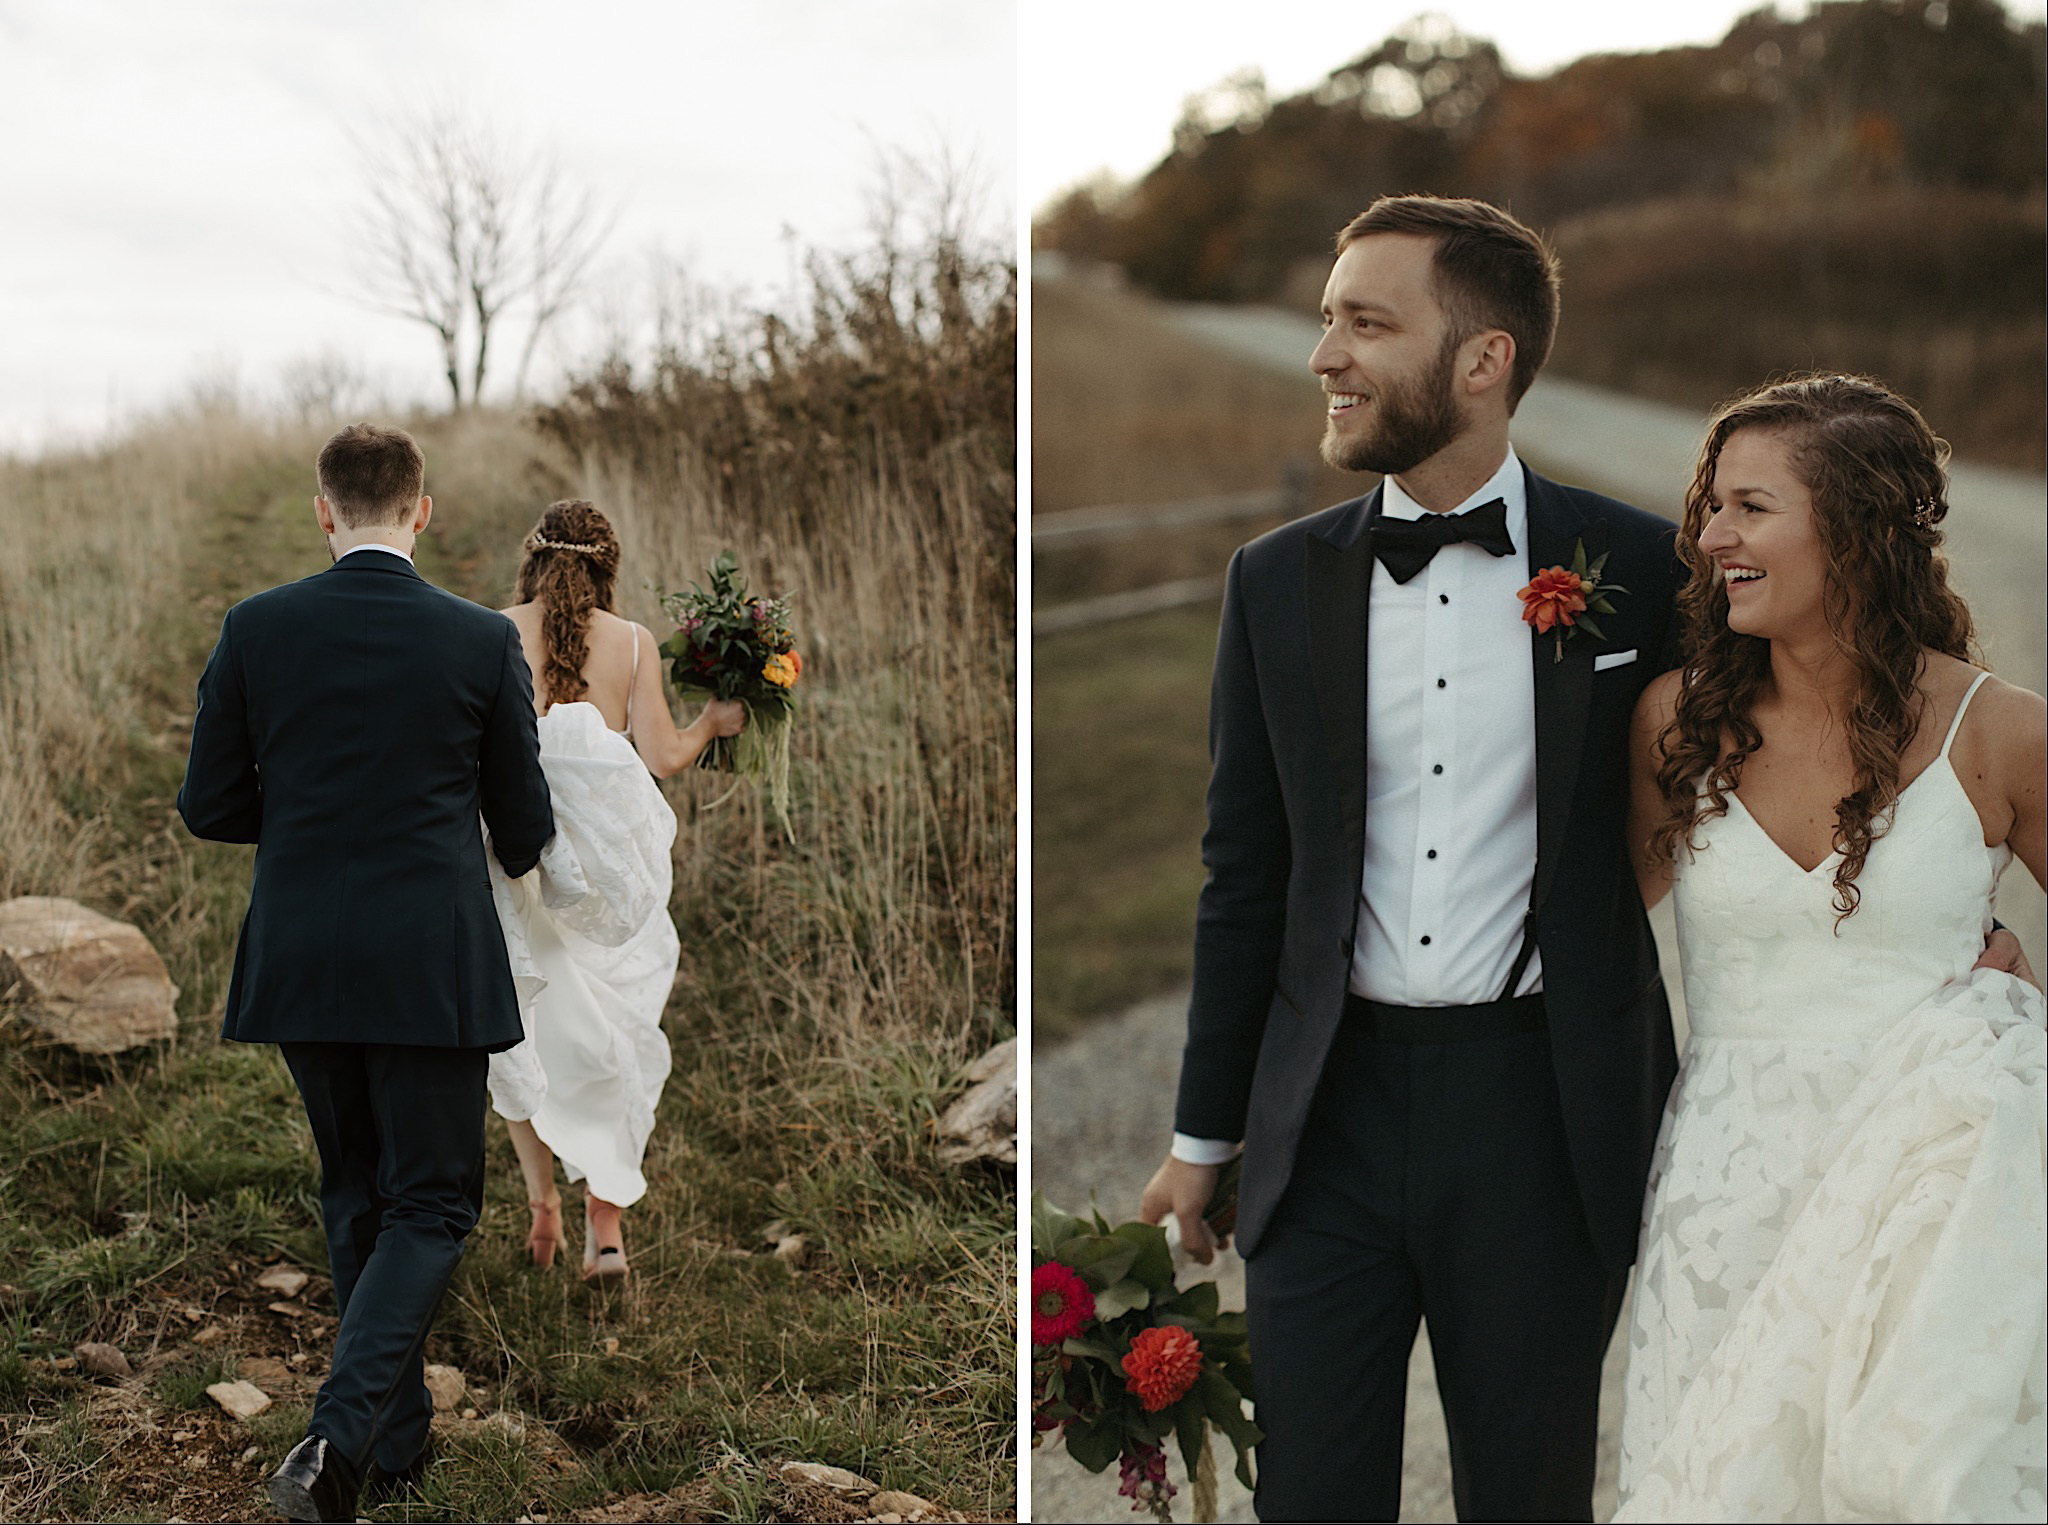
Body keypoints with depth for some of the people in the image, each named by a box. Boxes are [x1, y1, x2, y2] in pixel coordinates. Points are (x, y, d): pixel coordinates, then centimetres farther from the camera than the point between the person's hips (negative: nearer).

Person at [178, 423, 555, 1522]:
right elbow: (525, 830, 2)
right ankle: (340, 1436, -12)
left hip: (300, 965, 3)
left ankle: (397, 1433, 28)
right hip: (433, 966, -3)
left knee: (354, 1192, 19)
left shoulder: (255, 629, -2)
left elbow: (209, 806, 2)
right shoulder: (483, 641, -6)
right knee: (430, 1205, 7)